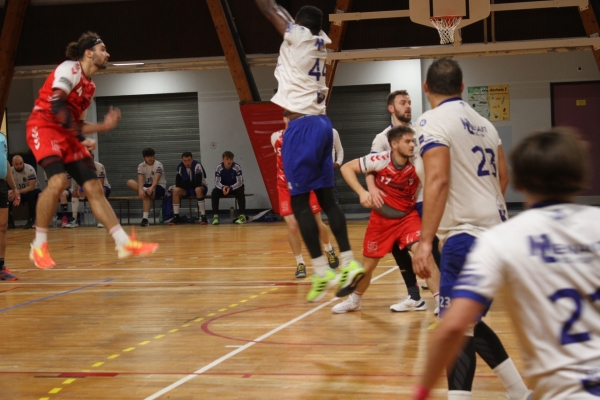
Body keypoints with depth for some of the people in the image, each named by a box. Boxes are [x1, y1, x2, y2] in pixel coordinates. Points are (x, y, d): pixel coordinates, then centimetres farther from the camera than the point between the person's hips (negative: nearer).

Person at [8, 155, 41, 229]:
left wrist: (18, 192, -40)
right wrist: (11, 191, -34)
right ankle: (10, 221, -9)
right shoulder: (10, 171, -10)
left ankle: (31, 219, -24)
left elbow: (31, 187, -29)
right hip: (19, 193, 4)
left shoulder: (30, 169, -23)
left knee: (31, 194, -38)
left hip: (32, 191, -4)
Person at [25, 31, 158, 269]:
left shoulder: (89, 86, 18)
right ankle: (39, 246, -16)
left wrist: (103, 126, 10)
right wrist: (82, 137, -19)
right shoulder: (70, 69, -9)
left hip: (67, 135, 9)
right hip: (44, 127, -9)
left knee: (94, 188, 0)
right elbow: (56, 105, -22)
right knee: (58, 181, -28)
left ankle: (124, 243, -1)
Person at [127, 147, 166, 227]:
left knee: (146, 194, -38)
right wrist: (140, 190, -38)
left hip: (160, 187, -5)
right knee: (130, 182, -18)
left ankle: (145, 218, -40)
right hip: (147, 186, 5)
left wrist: (152, 188, -51)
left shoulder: (158, 165, -13)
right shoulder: (141, 166, -1)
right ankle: (145, 190, -33)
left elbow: (156, 179, -29)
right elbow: (140, 179, -17)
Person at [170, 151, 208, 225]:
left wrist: (185, 184, -17)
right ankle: (176, 217, -17)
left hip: (201, 187, -5)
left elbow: (198, 183, -29)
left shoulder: (197, 165, -22)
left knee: (198, 189, -39)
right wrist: (187, 184, -23)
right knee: (175, 190, -21)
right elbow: (178, 183, -6)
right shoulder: (180, 167, -6)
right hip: (188, 189, 5)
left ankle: (203, 216, -36)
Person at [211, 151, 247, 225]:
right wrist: (223, 187, -42)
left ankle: (242, 216, -32)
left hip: (235, 187, -1)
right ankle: (215, 216, -23)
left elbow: (240, 182, -25)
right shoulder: (219, 168, -17)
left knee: (240, 192, -34)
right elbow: (217, 182, -19)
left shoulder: (237, 167, -21)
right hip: (223, 187, 2)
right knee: (214, 192, -27)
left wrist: (230, 188, -41)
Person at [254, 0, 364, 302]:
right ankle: (349, 264, 7)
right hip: (321, 123, 8)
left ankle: (322, 272, -5)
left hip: (303, 126, -8)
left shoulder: (299, 36, -7)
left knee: (299, 202, -3)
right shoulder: (319, 41, 12)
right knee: (327, 199, 10)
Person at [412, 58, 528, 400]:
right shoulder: (483, 122, 14)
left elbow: (437, 181, -21)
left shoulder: (432, 121, -10)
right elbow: (503, 176, 20)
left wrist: (425, 241, -24)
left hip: (467, 234, -9)